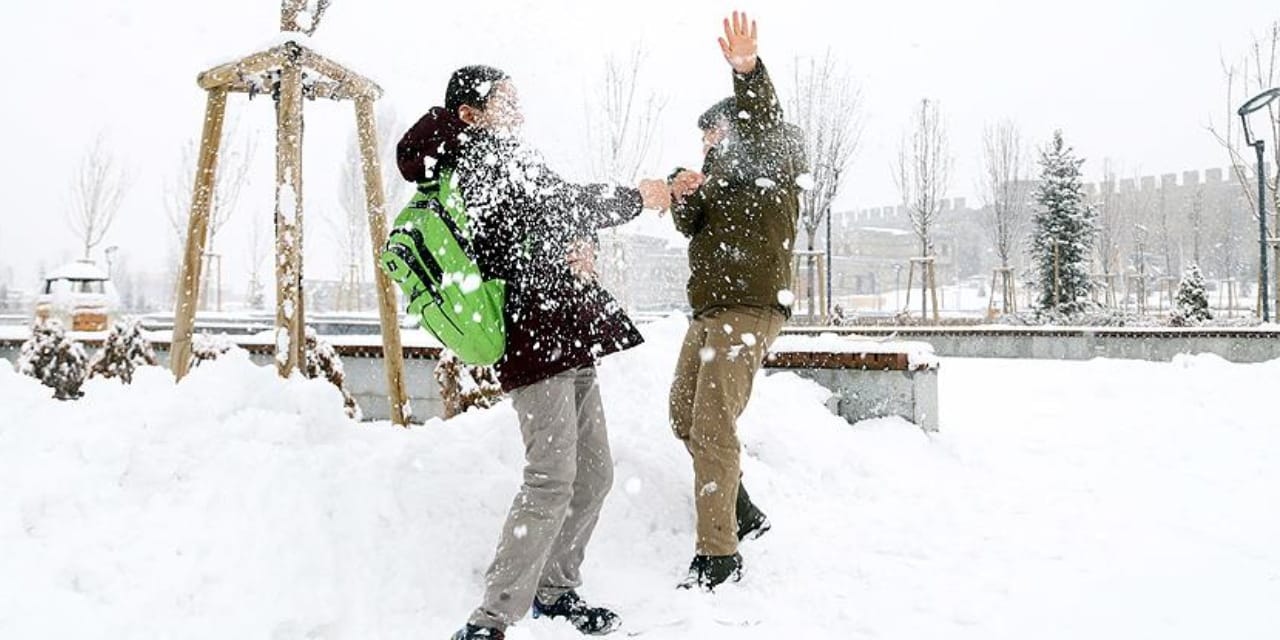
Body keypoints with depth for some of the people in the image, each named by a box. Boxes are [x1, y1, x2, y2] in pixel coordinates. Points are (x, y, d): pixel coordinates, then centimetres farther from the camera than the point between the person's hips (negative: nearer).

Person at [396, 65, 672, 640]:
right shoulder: (484, 150, -3)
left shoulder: (497, 160, 26)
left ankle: (555, 589, 25)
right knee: (552, 481, -14)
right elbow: (561, 204, -10)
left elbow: (550, 227, 22)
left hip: (567, 337, 10)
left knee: (593, 474, 12)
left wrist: (576, 247, -1)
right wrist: (638, 197, 2)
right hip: (537, 335, -10)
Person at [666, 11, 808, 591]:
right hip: (709, 310, 10)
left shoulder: (774, 162, 0)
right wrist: (684, 198, -9)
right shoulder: (722, 173, 24)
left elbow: (764, 126, -23)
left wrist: (748, 73, -42)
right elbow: (691, 227, 13)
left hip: (750, 309, -10)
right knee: (685, 417, 15)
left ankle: (719, 554, -7)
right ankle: (744, 514, 28)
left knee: (713, 427, -14)